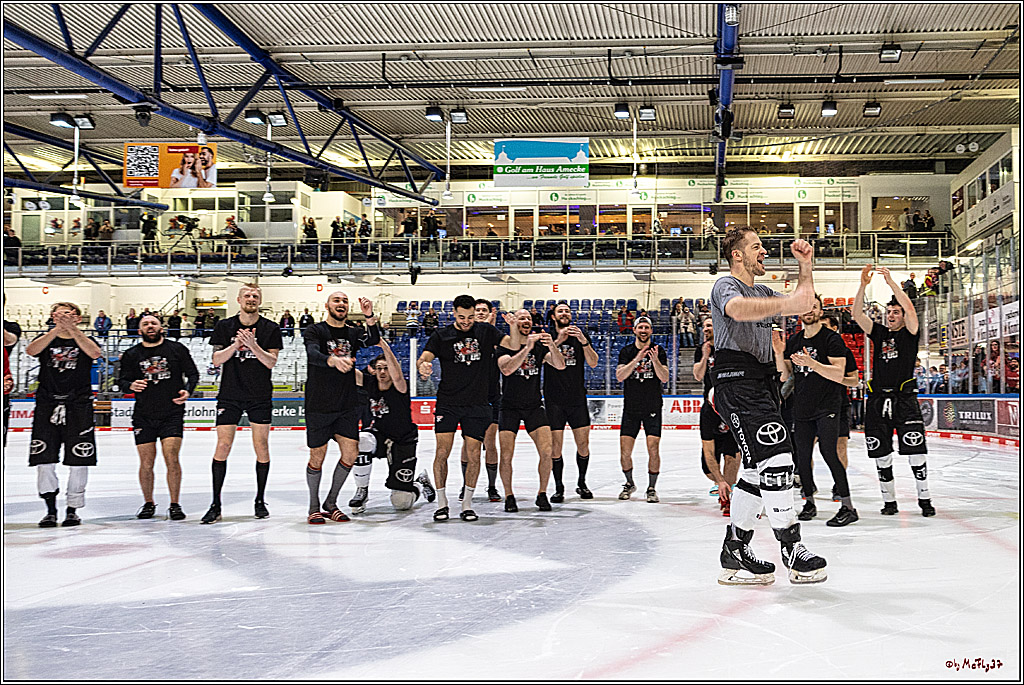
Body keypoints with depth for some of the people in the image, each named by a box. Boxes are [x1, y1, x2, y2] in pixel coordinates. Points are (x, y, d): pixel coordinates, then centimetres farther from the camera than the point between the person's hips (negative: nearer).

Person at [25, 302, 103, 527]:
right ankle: (51, 511, 10)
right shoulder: (46, 339, 10)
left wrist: (72, 329, -26)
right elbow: (31, 350, -14)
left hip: (79, 408, -1)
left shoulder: (84, 341, 7)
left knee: (79, 462, -1)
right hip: (47, 406, 1)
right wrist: (57, 329, -25)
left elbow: (95, 353, -17)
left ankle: (72, 510, 12)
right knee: (44, 462, -2)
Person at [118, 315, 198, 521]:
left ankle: (175, 505, 0)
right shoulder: (131, 355, 7)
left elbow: (192, 373, 9)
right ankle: (148, 503, 22)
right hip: (143, 416, 2)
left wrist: (187, 390, -9)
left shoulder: (177, 349, 4)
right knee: (146, 463, 2)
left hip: (172, 413, -1)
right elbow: (122, 380, 10)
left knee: (172, 458, -11)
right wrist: (131, 385, -13)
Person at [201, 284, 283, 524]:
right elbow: (216, 360, 0)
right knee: (223, 446, -6)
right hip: (229, 394, 0)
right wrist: (236, 344, -15)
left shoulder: (270, 329, 2)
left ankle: (260, 501, 15)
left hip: (260, 397, 0)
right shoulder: (224, 326, 5)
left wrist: (253, 345, -20)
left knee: (261, 447, 1)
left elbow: (271, 362, -5)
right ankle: (216, 505, -1)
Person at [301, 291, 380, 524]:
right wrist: (333, 360, -45)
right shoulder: (315, 331, -3)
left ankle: (331, 504, 16)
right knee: (318, 457, 3)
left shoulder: (353, 332, 9)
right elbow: (313, 354, -24)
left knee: (351, 454, -1)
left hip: (347, 406, 4)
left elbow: (373, 341, -12)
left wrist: (370, 317, -30)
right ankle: (314, 507, 20)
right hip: (318, 406, -4)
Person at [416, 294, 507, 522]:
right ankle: (442, 502, 7)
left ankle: (467, 504, 12)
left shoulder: (486, 332, 6)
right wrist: (423, 364, -29)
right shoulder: (442, 335, 2)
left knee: (474, 455, -1)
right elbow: (424, 358, -5)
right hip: (447, 403, -1)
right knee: (442, 452, -7)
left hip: (477, 405, 1)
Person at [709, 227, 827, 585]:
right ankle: (792, 549, -13)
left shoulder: (761, 292, 25)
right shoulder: (726, 286, -4)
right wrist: (786, 303, -40)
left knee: (757, 469, 9)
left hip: (760, 385, 10)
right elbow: (738, 309, -28)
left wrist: (805, 265, 14)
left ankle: (734, 555, 14)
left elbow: (804, 303, 27)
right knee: (776, 458, -17)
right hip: (736, 381, -10)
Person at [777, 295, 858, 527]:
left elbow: (839, 374, -16)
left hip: (827, 407, -6)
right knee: (801, 456, 5)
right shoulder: (793, 341, 11)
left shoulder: (832, 339, -7)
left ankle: (848, 507, -11)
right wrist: (779, 354, -7)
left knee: (828, 452, -16)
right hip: (801, 408, 6)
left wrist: (811, 363, -29)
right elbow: (784, 375, 10)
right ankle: (809, 502, 21)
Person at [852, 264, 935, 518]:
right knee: (881, 455, 4)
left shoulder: (910, 333, 5)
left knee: (916, 452, -8)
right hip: (878, 400, 3)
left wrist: (891, 282, -19)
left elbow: (909, 309, -14)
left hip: (905, 400, -3)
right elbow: (857, 315, 0)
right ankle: (889, 500, 14)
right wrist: (863, 285, -12)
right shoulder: (879, 333, 13)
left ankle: (924, 498, 4)